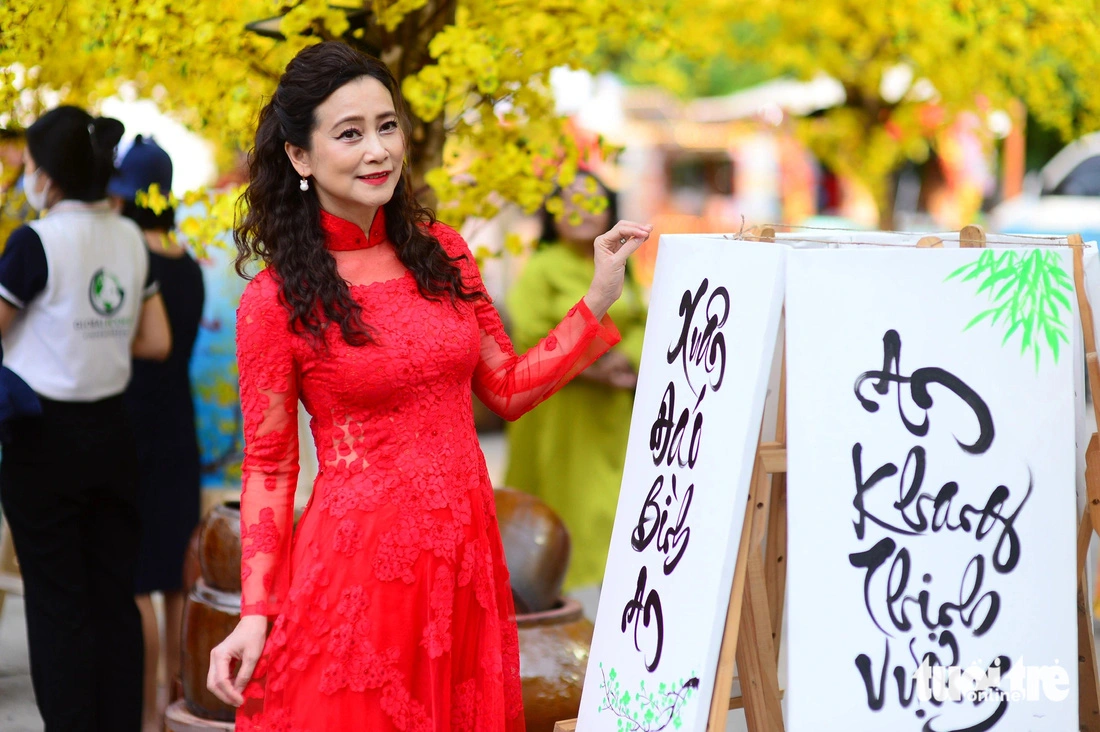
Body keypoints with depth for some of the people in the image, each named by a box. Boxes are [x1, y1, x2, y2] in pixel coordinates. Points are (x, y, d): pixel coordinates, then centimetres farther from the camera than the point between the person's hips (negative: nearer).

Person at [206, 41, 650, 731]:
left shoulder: (441, 252, 6)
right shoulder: (276, 300, -8)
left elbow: (508, 387, 13)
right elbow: (269, 466, -3)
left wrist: (601, 297, 7)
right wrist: (256, 614, -9)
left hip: (466, 551, 5)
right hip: (356, 563, -5)